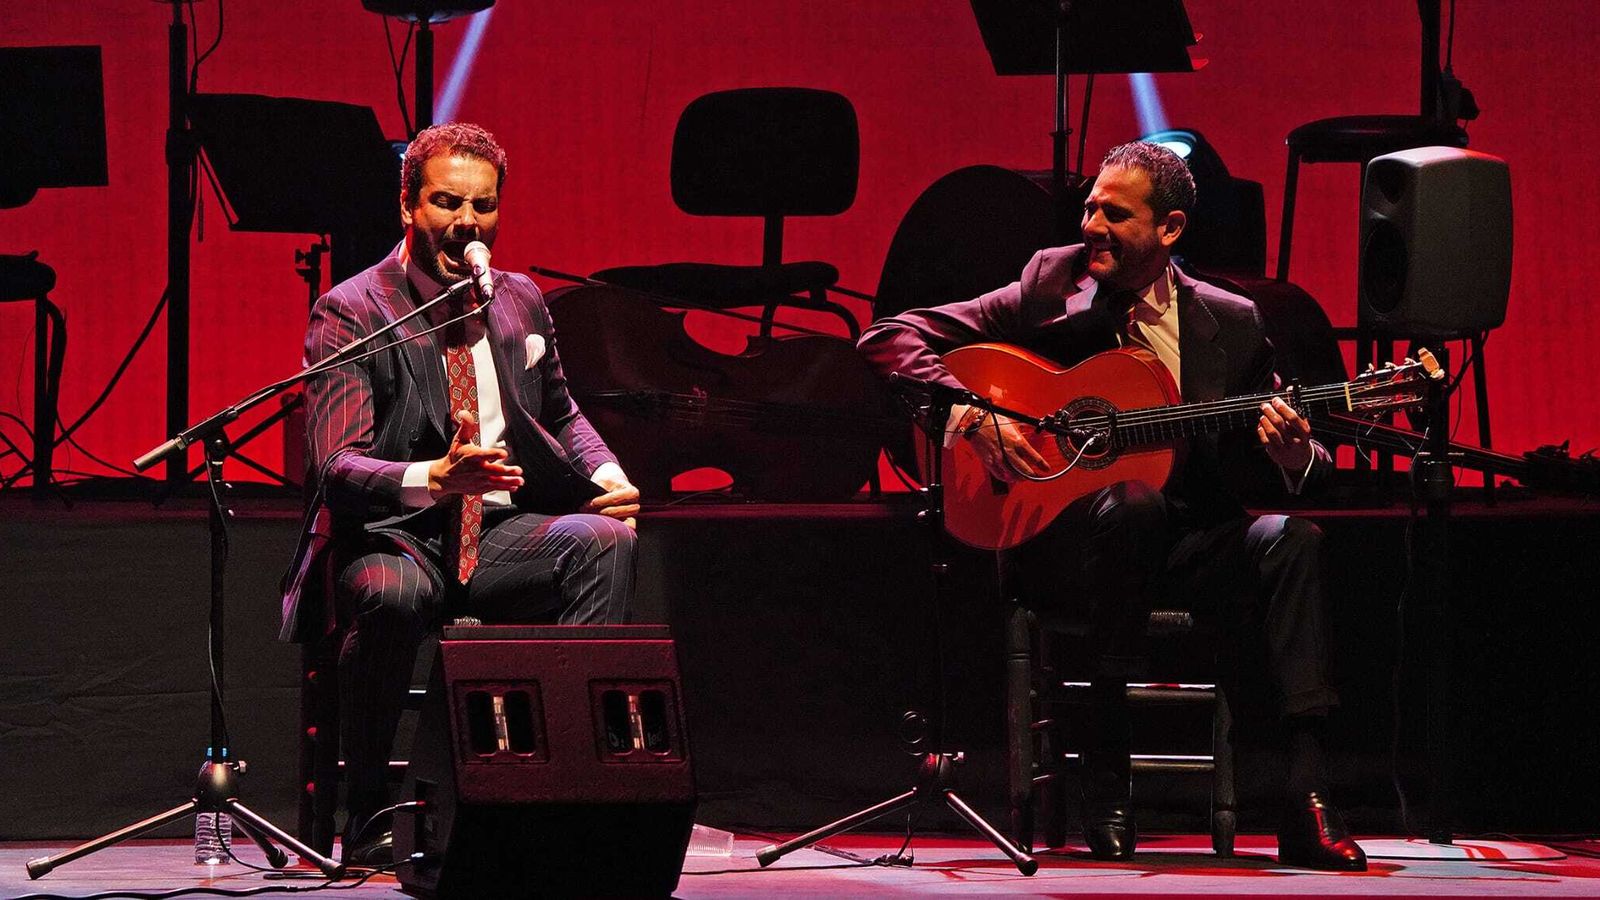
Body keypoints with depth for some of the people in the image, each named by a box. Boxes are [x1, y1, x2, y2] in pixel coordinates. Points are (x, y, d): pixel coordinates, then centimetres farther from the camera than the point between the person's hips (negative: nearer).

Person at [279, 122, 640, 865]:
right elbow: (337, 466, -21)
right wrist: (434, 479, -41)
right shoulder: (350, 314, -10)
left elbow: (559, 414, 25)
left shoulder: (519, 301, 9)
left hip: (495, 534, 5)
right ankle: (367, 815, -22)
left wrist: (605, 475, 2)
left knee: (608, 539, -23)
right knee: (392, 594, -39)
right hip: (393, 537, -5)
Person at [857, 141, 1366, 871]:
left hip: (1183, 547, 2)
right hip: (1060, 545, -2)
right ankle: (1103, 779, -28)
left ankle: (1304, 796, -35)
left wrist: (1293, 456, -17)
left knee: (1290, 540, -27)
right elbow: (888, 339, -2)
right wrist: (971, 412, -19)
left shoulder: (1230, 324, 7)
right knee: (1134, 503, -36)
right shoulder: (1052, 286, 2)